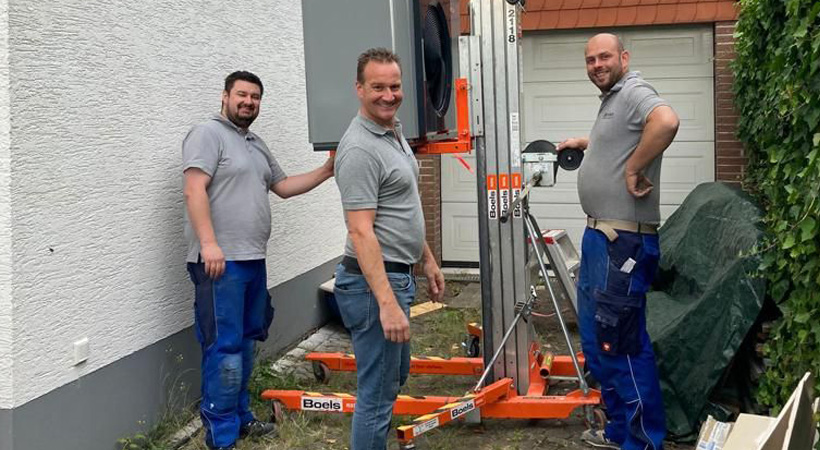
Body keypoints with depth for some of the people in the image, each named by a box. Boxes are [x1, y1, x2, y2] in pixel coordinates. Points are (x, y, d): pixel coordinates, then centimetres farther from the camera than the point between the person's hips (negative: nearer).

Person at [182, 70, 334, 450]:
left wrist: (326, 171, 17)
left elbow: (283, 186, 26)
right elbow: (194, 191, -17)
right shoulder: (208, 134, -7)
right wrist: (208, 243, -25)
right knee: (224, 349, -8)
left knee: (245, 343, 14)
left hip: (253, 260, 9)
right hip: (221, 261, -9)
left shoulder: (256, 144, 21)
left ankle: (240, 417, 24)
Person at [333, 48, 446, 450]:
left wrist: (428, 259, 23)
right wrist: (387, 302, -29)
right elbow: (361, 233, -25)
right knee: (377, 393, -2)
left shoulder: (395, 134, 11)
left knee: (396, 375, 23)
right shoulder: (360, 149, -20)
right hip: (374, 281, -11)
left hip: (398, 275, 11)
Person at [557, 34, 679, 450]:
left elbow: (666, 121, -34)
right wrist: (585, 143, 32)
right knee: (597, 339, 17)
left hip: (623, 240, -11)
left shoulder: (634, 92, -12)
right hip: (599, 234, 11)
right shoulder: (611, 100, 20)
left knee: (623, 343, -6)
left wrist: (634, 169, -26)